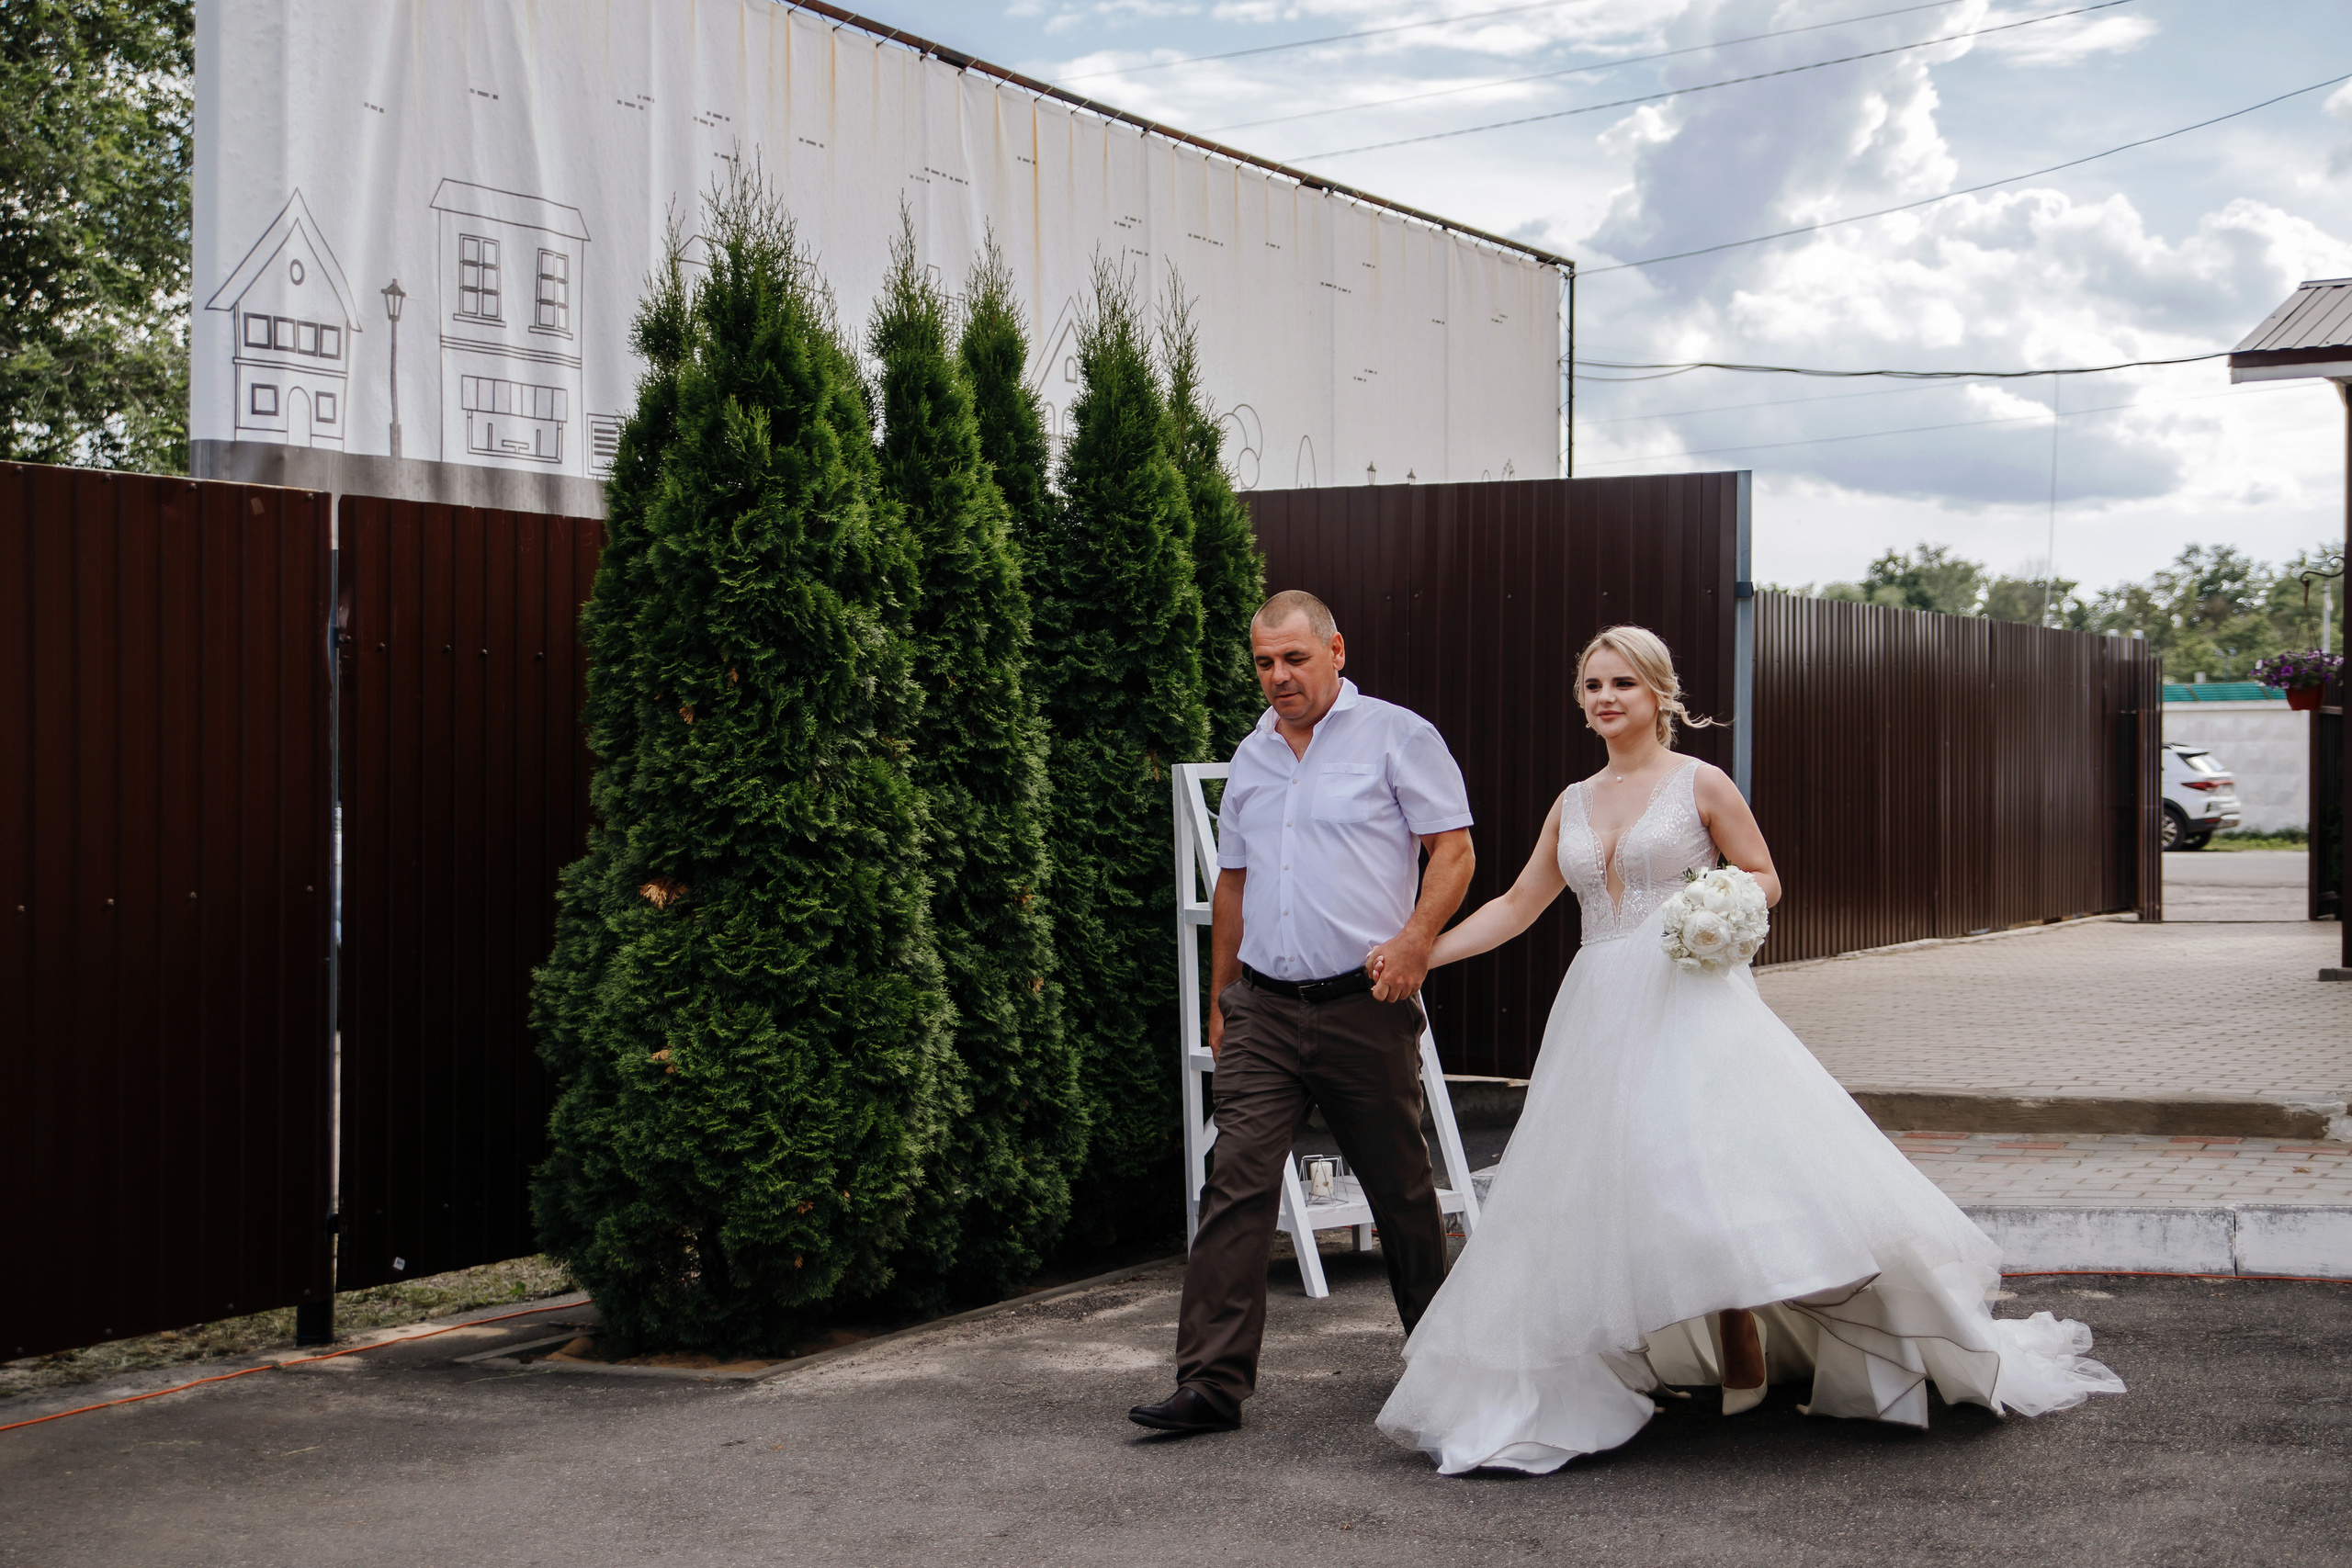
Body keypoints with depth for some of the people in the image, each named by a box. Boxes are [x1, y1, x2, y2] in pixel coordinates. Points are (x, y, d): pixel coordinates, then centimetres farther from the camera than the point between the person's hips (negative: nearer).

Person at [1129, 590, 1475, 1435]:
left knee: (1401, 1191, 8)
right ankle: (1211, 1384, -9)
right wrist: (1220, 1000, 20)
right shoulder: (1251, 758, 16)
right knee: (1236, 1185, -7)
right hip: (1264, 1010, 4)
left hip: (1363, 1007, -4)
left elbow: (1453, 849, -4)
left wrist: (1416, 937, -20)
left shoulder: (1398, 738, -1)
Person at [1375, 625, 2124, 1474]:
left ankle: (1746, 1365, -10)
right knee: (1596, 1192, 3)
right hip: (1600, 1013, 6)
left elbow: (1764, 878, 5)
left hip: (1690, 1005, -6)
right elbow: (1517, 905, 18)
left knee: (1714, 1183, -17)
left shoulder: (1699, 784, 0)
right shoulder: (1573, 804, 14)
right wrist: (1420, 953, 11)